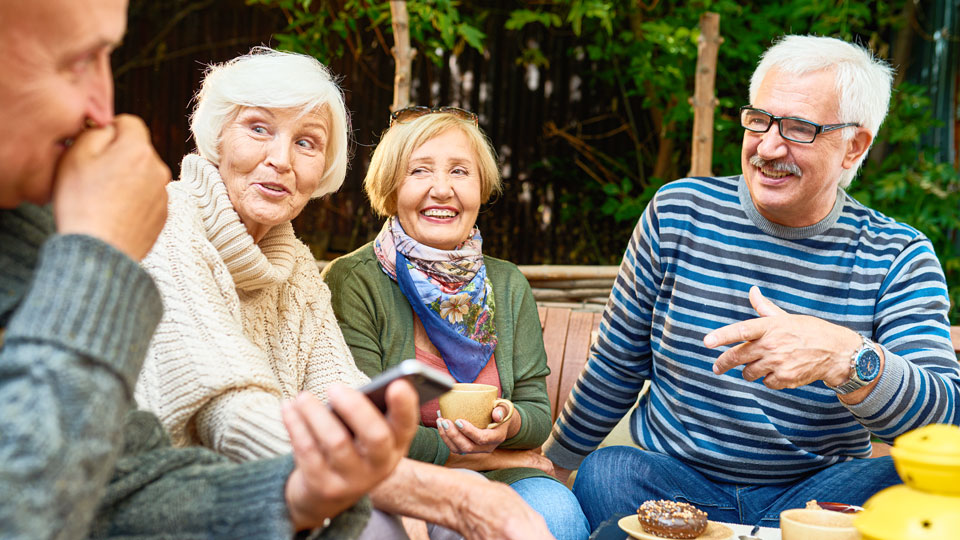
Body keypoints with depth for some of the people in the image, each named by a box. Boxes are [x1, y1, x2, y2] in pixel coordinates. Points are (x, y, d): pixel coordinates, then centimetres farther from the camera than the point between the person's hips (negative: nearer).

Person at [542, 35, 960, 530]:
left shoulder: (899, 258, -5)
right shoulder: (678, 213, -2)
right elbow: (617, 364, 9)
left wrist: (845, 358, -38)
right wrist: (553, 462, 14)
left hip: (812, 494, 1)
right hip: (670, 480, 0)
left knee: (904, 483, -29)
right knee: (604, 473, -31)